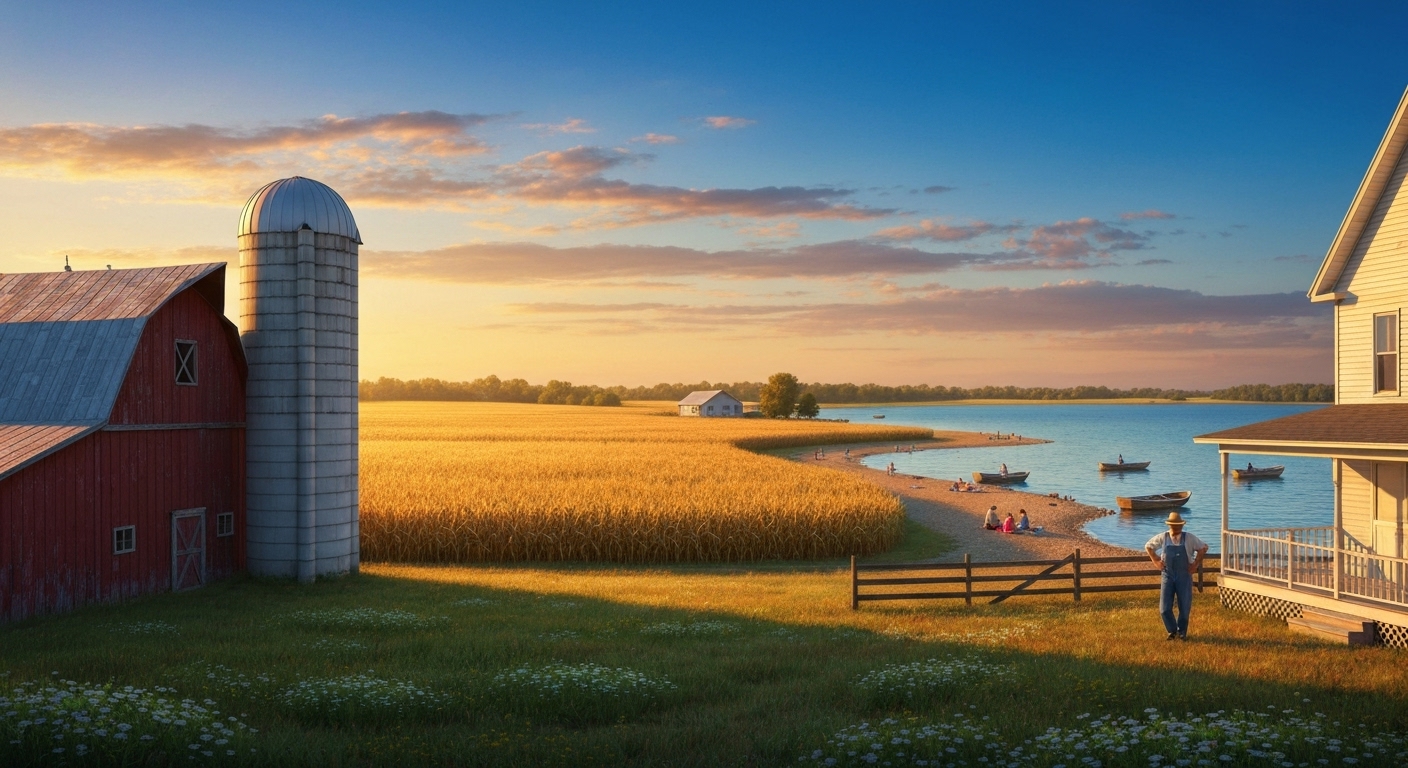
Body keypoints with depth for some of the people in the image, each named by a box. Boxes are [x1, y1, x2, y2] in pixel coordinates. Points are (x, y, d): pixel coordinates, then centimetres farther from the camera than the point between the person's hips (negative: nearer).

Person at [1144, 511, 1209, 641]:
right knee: (1164, 608, -2)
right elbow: (1148, 546, 14)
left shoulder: (1189, 538, -4)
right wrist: (1156, 561, 5)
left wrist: (1195, 564, 3)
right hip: (1167, 576, 1)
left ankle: (1182, 632, 25)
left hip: (1184, 576, -1)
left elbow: (1203, 548, 7)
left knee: (1184, 607, 5)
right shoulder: (1162, 538, 0)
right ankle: (1172, 631, 18)